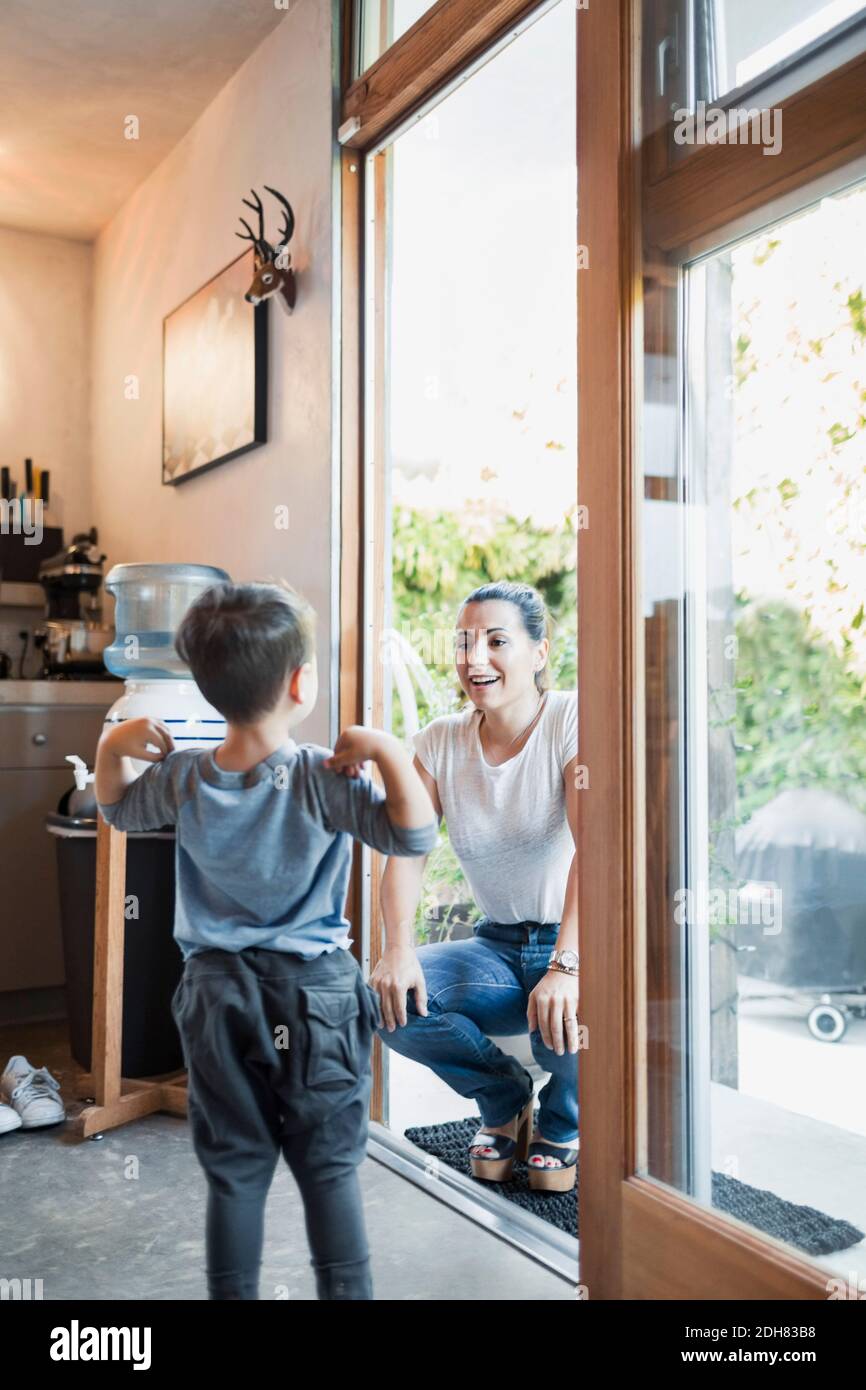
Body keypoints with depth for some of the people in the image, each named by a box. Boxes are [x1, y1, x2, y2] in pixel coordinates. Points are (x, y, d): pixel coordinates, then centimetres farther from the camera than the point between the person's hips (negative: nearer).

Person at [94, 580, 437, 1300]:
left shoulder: (180, 777, -4)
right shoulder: (324, 779, -18)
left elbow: (118, 809, 16)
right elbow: (413, 835, -22)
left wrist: (112, 746, 8)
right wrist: (388, 752, -23)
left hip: (217, 992, 4)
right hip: (315, 993, -3)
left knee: (234, 1171, 16)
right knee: (330, 1169, 11)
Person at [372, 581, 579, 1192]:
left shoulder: (571, 719, -13)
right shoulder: (441, 741, 1)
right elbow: (406, 851, -7)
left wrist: (567, 965, -38)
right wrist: (398, 948, -25)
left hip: (582, 941, -4)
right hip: (498, 946, 4)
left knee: (566, 1008, -37)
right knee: (389, 998, -23)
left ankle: (563, 1122, 3)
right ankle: (505, 1100, 9)